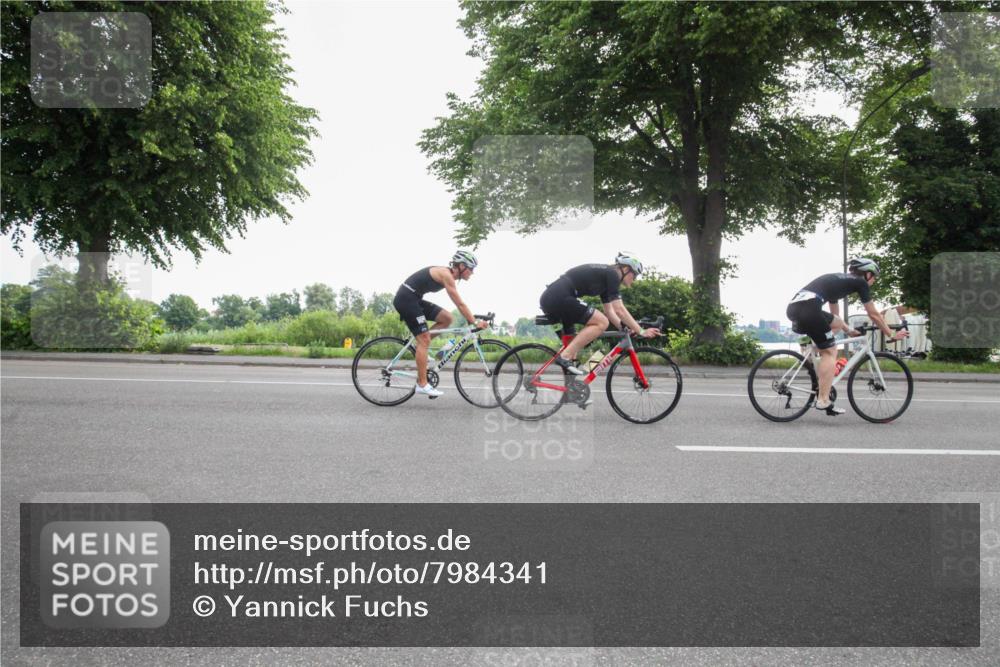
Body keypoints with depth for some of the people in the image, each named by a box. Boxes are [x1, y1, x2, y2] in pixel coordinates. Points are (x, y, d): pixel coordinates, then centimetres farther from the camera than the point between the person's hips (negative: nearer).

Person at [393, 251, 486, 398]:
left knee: (447, 318, 4)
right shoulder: (446, 275, -17)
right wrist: (475, 322, -15)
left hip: (414, 299, 10)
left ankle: (419, 346, 9)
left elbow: (459, 304, 17)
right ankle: (422, 385, -8)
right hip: (406, 299, -10)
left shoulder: (448, 274, 12)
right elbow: (460, 304, -19)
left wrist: (472, 319, 13)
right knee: (424, 340, -11)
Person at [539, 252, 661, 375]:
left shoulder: (604, 276, 24)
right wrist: (641, 331, -5)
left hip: (549, 298, 11)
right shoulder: (611, 274, -4)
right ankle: (565, 357, -12)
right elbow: (619, 310, -10)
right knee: (601, 322, -11)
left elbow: (609, 311, 27)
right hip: (559, 297, -11)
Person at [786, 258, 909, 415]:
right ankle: (823, 401, -4)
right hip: (808, 307, -8)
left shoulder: (838, 280, 35)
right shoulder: (860, 282, 13)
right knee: (830, 352, 1)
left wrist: (849, 330, 51)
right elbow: (874, 315, 18)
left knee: (837, 323, 28)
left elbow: (835, 316, 43)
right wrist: (892, 335, 29)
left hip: (793, 306, 8)